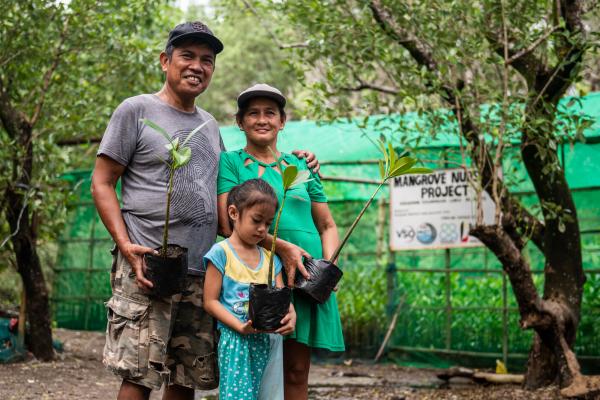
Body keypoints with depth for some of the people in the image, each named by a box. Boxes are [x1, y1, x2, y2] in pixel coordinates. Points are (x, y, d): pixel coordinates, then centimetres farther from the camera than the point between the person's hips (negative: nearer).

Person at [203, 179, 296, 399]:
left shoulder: (270, 258, 12)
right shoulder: (221, 253, -5)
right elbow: (210, 301, -8)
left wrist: (290, 316, -16)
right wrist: (241, 327, -19)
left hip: (265, 339, 6)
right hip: (235, 340, -6)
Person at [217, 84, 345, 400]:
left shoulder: (300, 167, 18)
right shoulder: (230, 163, 5)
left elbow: (328, 225, 20)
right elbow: (228, 223, -9)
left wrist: (329, 264, -1)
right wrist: (282, 247, -18)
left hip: (307, 277, 4)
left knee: (297, 371, 5)